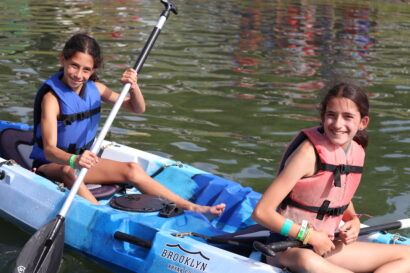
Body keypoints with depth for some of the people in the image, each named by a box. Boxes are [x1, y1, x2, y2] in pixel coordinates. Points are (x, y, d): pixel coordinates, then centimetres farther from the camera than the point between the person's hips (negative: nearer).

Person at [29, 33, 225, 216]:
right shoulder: (52, 97, -22)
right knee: (67, 172, -39)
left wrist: (133, 87, -16)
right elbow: (49, 149, -34)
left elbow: (138, 108, 6)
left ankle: (191, 208, -15)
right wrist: (73, 160, -55)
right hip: (50, 164, -6)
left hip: (84, 158, 6)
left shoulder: (94, 89, -1)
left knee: (132, 170, -11)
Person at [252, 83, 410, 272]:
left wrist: (353, 221, 1)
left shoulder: (357, 152, 2)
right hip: (288, 249, -8)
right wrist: (311, 236, -17)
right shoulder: (310, 152, -19)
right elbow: (261, 212, -22)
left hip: (326, 247, 8)